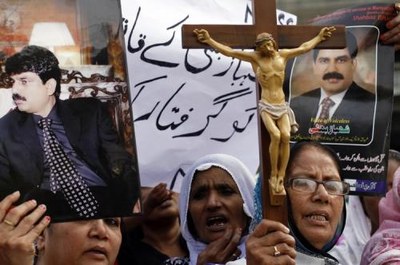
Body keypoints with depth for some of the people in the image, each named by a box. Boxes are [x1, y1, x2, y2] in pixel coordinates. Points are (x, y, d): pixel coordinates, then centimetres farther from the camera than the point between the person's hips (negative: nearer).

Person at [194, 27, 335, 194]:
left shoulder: (283, 55, 9)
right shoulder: (255, 57, -1)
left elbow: (305, 47, 23)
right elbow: (228, 51, -5)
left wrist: (320, 37, 29)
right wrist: (209, 40, -11)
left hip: (282, 106, 3)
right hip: (266, 106, -3)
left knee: (285, 136, -22)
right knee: (275, 135, -27)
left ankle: (280, 178, -19)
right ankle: (273, 175, -13)